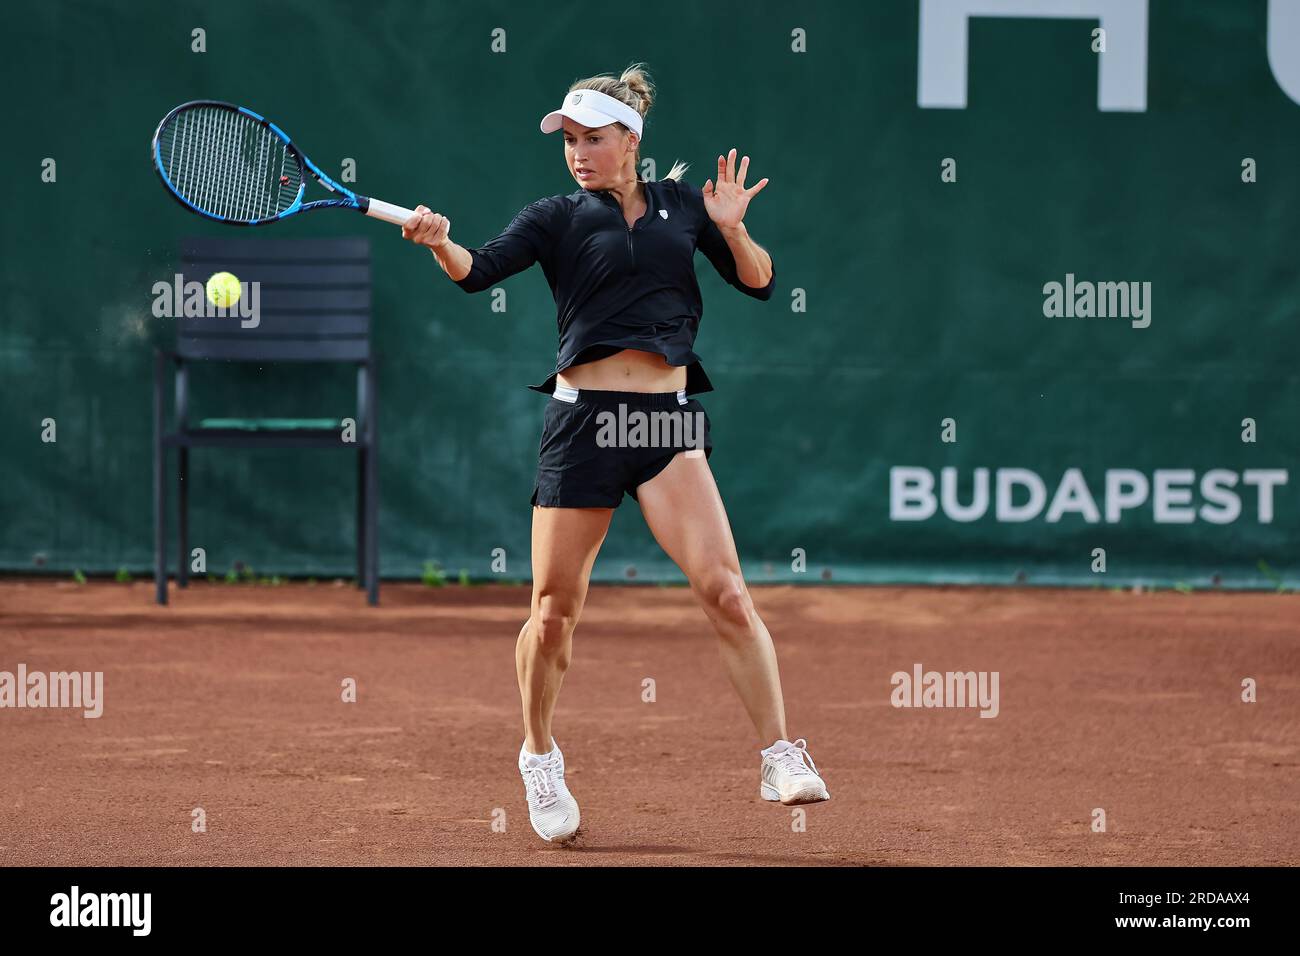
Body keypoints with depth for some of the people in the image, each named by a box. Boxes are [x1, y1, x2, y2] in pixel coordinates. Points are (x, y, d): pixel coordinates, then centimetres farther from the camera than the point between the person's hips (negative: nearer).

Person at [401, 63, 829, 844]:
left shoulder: (681, 204, 11)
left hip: (670, 421, 1)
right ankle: (540, 757, 25)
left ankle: (782, 758, -9)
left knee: (725, 590, -13)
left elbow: (759, 283, 12)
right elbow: (480, 271, -10)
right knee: (554, 612, 2)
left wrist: (732, 229, -7)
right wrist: (440, 244, -30)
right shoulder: (558, 218, 5)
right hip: (583, 420, 0)